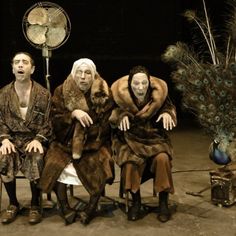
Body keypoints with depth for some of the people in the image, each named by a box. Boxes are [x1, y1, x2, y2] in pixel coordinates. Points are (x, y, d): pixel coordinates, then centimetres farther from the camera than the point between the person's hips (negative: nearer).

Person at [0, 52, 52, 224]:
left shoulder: (43, 94, 2)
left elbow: (48, 122, -1)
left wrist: (38, 140, -16)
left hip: (35, 138, -2)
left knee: (36, 161, -33)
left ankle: (35, 205, -7)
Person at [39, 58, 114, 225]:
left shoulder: (104, 94, -3)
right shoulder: (61, 92, 1)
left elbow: (106, 125, -4)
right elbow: (55, 121, -3)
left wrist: (83, 144, -14)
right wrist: (73, 113, -21)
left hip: (94, 143, -1)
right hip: (66, 142, 1)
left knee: (100, 166, -27)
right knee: (56, 165, -25)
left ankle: (91, 209, -5)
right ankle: (66, 209, -5)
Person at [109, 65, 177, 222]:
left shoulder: (158, 94, -9)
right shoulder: (121, 94, -11)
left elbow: (169, 107, 8)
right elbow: (114, 112, 3)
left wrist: (167, 113, -15)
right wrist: (121, 115, -19)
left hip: (154, 137, 1)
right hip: (130, 138, 0)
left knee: (162, 158, -30)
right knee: (130, 161, -32)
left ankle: (164, 203, -9)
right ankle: (136, 202, -7)